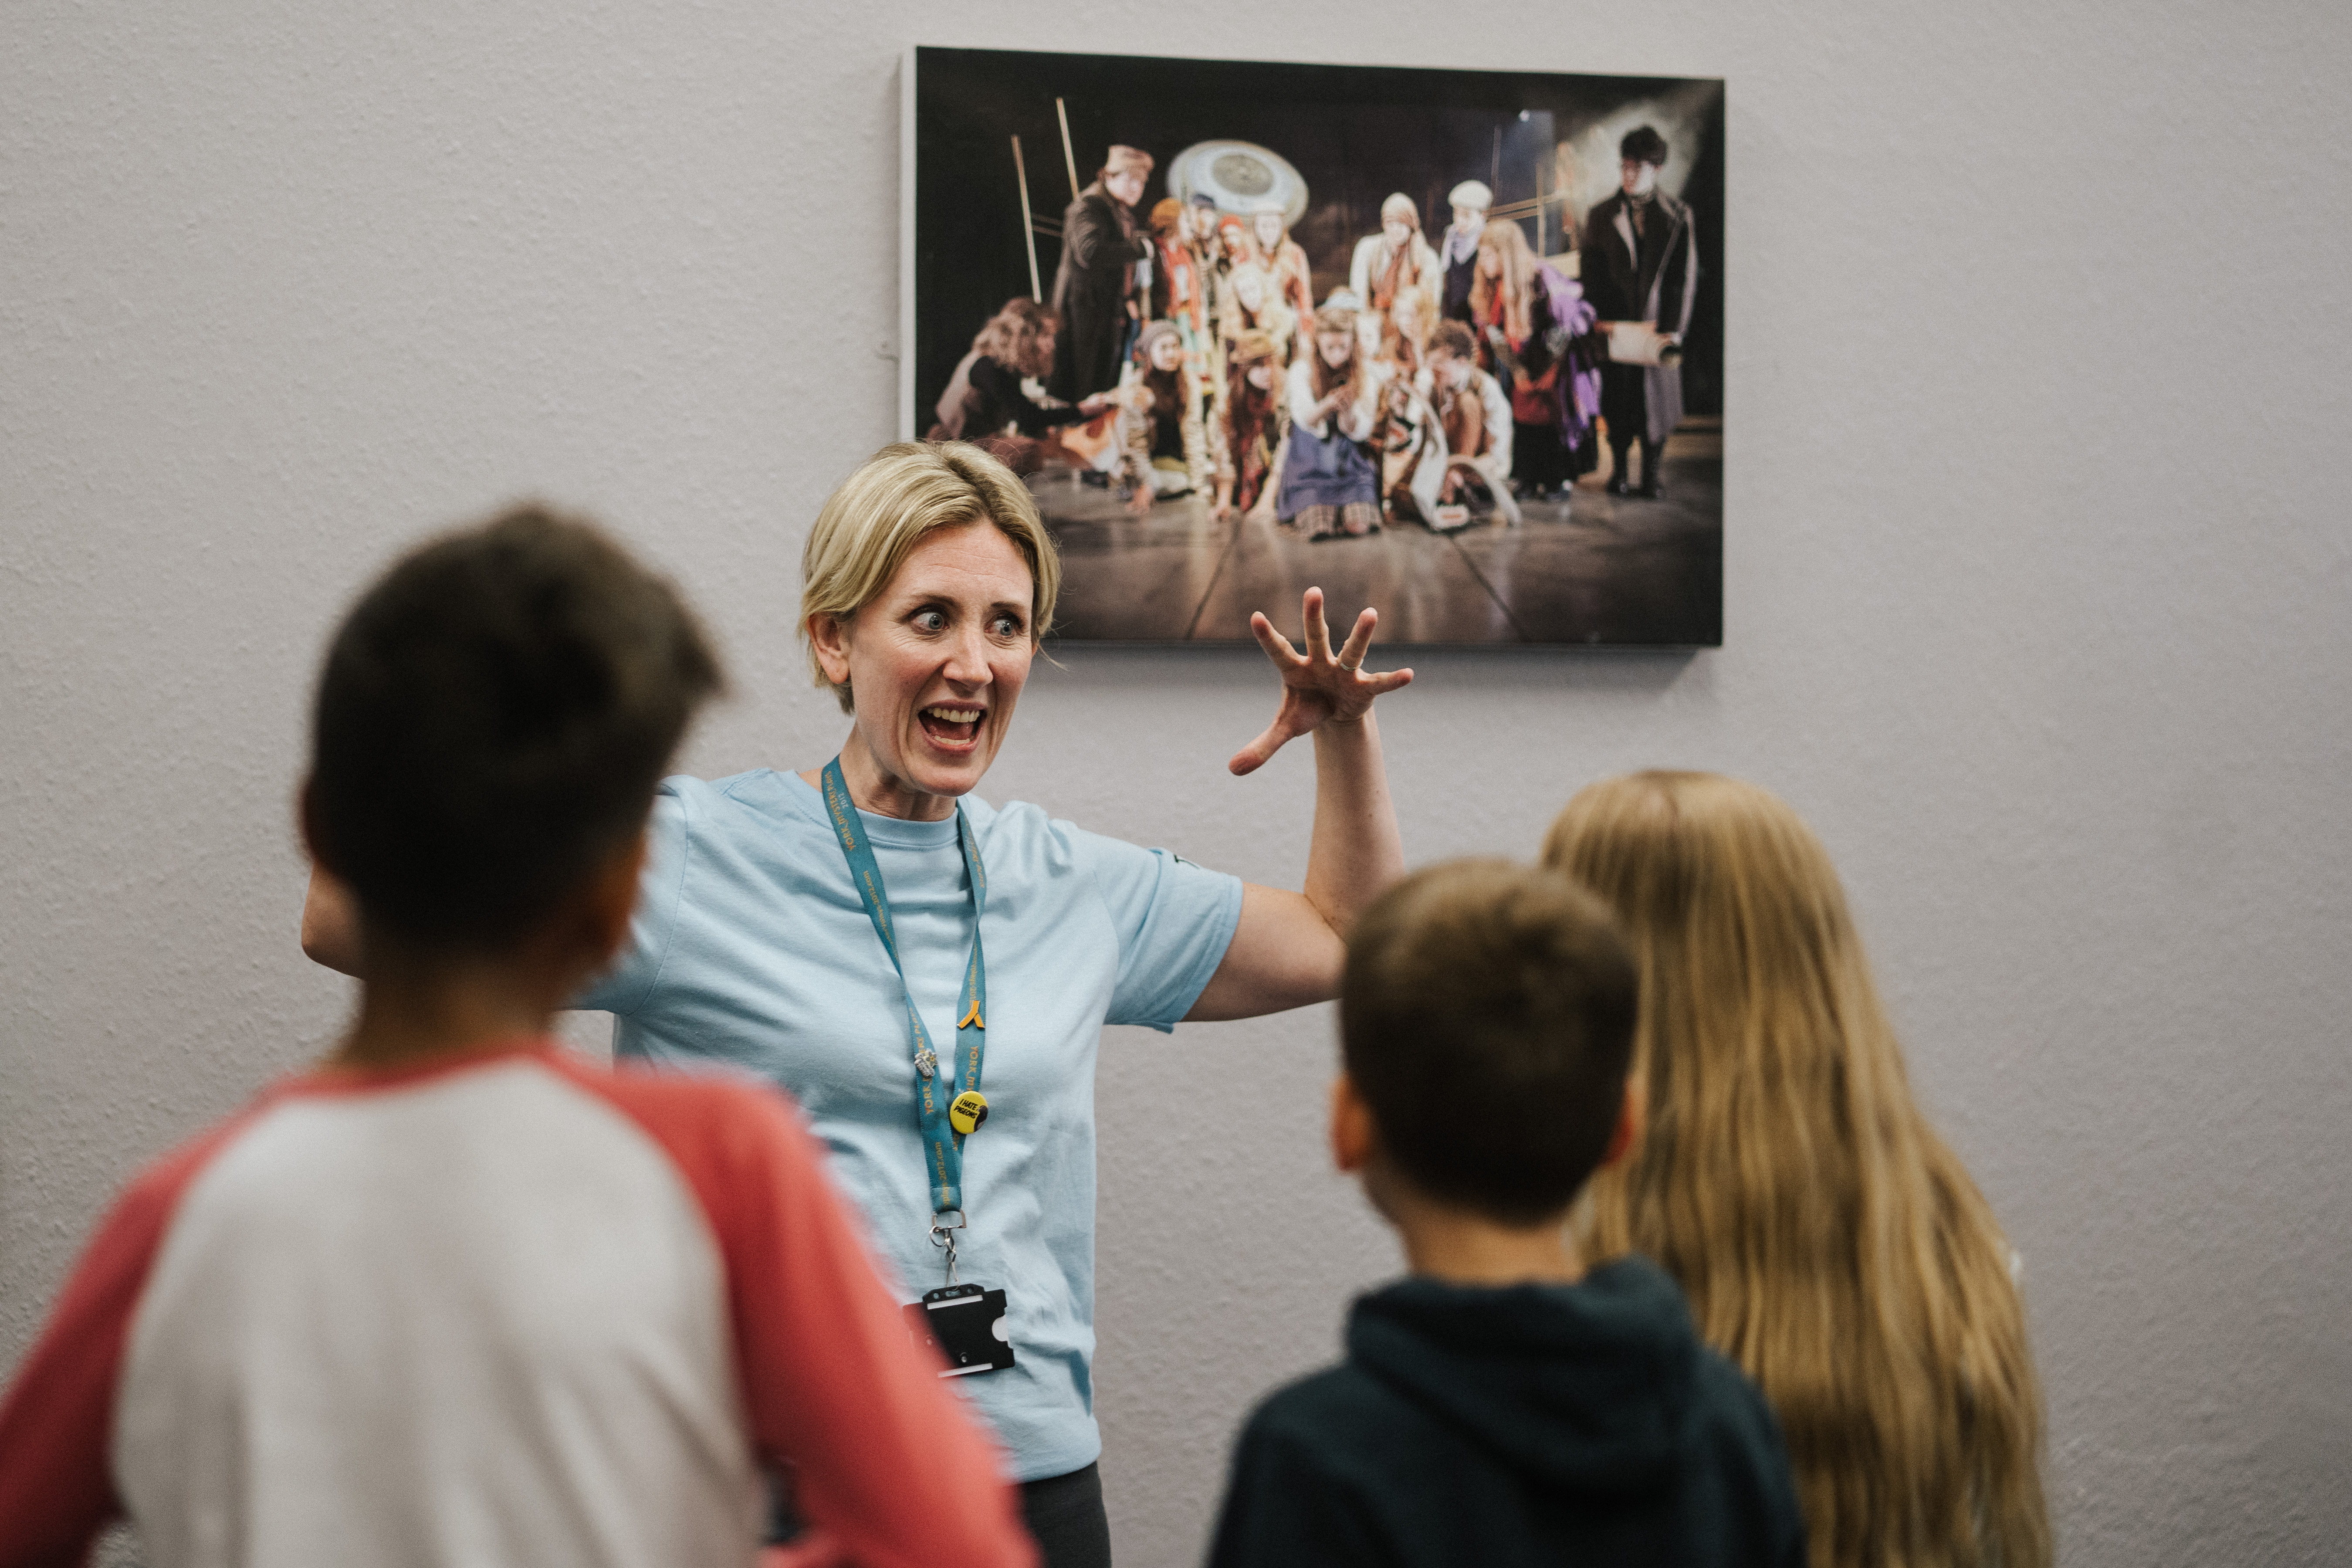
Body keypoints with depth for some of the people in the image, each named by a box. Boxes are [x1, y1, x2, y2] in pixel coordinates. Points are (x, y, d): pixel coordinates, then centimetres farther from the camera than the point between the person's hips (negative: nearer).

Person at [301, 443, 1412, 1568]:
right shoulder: (689, 861, -4)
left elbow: (1346, 942, 23)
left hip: (1035, 1476, 4)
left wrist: (1346, 734, 9)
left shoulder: (1069, 885, 11)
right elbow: (344, 930, -10)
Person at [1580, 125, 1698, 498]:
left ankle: (1653, 473, 15)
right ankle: (1620, 471, 17)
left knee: (1657, 403, 3)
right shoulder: (1600, 217, 6)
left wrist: (1673, 328, -9)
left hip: (1658, 327, -1)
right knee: (1617, 404, 3)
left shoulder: (1677, 217, 3)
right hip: (1615, 327, 1)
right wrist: (1598, 319, -8)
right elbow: (1592, 274, 4)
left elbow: (1685, 277, -1)